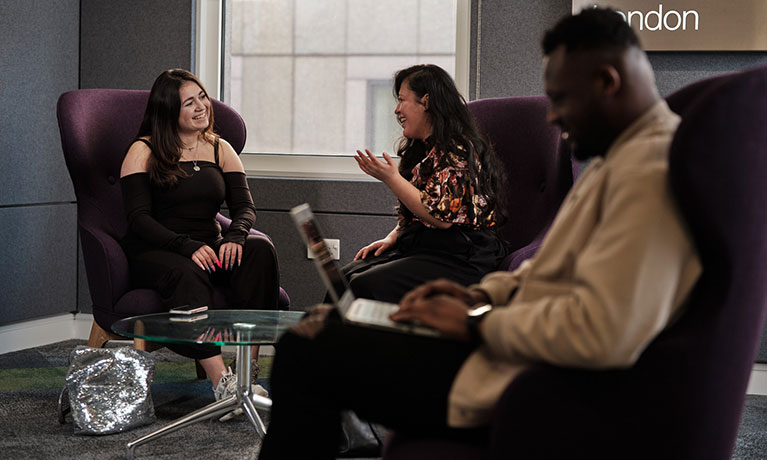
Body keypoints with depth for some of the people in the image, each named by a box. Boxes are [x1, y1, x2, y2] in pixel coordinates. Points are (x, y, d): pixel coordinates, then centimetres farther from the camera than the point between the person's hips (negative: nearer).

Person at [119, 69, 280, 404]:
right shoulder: (144, 151, 2)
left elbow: (245, 206, 6)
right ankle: (221, 381, -47)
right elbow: (139, 218, -9)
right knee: (187, 276, -39)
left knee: (260, 250, -27)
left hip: (208, 248, 4)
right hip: (154, 251, -4)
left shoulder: (220, 149, 15)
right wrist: (188, 246, -24)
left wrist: (235, 236, -19)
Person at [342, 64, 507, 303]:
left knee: (366, 285, -27)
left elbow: (442, 217, -20)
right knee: (344, 276, -12)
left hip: (458, 259, -9)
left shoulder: (457, 151, -12)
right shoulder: (421, 147, 18)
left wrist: (391, 178, -15)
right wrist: (392, 237, 6)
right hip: (418, 247, 9)